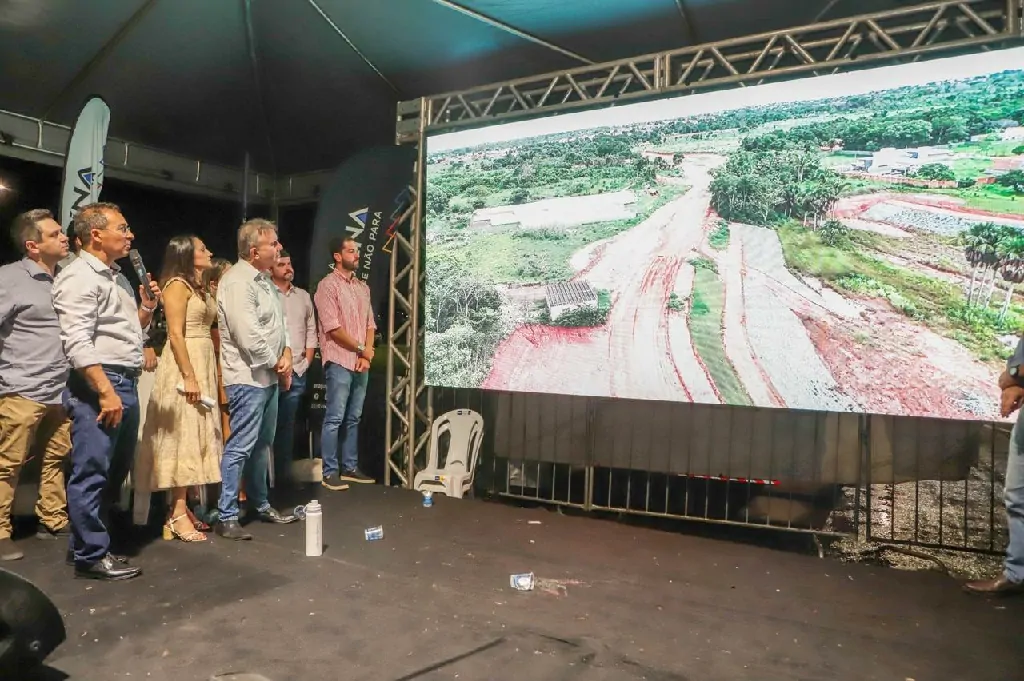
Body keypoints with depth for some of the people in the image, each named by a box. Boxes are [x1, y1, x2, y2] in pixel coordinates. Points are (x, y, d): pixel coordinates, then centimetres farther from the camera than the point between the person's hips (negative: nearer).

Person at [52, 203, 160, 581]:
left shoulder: (114, 277, 19)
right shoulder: (80, 276, -10)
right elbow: (78, 343, -19)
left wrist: (147, 308, 9)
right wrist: (106, 392, -23)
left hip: (126, 382, 10)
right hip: (97, 383, -10)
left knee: (116, 469, 17)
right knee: (92, 472, -3)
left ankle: (90, 540, 30)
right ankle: (91, 555, 7)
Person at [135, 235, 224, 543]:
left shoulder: (199, 287, 17)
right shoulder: (177, 285, -10)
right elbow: (175, 334, -17)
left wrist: (203, 374, 13)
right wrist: (189, 376, -22)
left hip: (203, 362, 9)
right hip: (184, 365, -9)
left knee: (195, 435, 9)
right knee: (183, 436, -8)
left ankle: (183, 506, 16)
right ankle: (177, 514, -3)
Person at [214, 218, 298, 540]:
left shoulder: (264, 279, 14)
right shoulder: (238, 282, -17)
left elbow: (279, 322, 18)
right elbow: (249, 336, -23)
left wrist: (286, 353, 1)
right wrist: (276, 363, -11)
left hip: (268, 376, 10)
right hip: (248, 377, -10)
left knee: (262, 444, 18)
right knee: (240, 447, -5)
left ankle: (261, 505, 30)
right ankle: (226, 518, 5)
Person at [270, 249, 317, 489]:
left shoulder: (303, 296, 14)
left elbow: (311, 330, 18)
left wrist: (307, 360, 8)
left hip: (297, 372, 5)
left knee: (287, 425, 11)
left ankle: (284, 474, 19)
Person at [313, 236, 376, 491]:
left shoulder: (363, 287, 15)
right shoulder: (328, 285, -7)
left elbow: (370, 323, 12)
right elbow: (332, 327, -14)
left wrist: (367, 355, -3)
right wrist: (361, 349, -9)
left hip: (361, 362, 7)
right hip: (339, 361, -7)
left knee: (354, 418, 11)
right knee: (334, 419, -3)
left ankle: (350, 468, 20)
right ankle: (330, 473, 4)